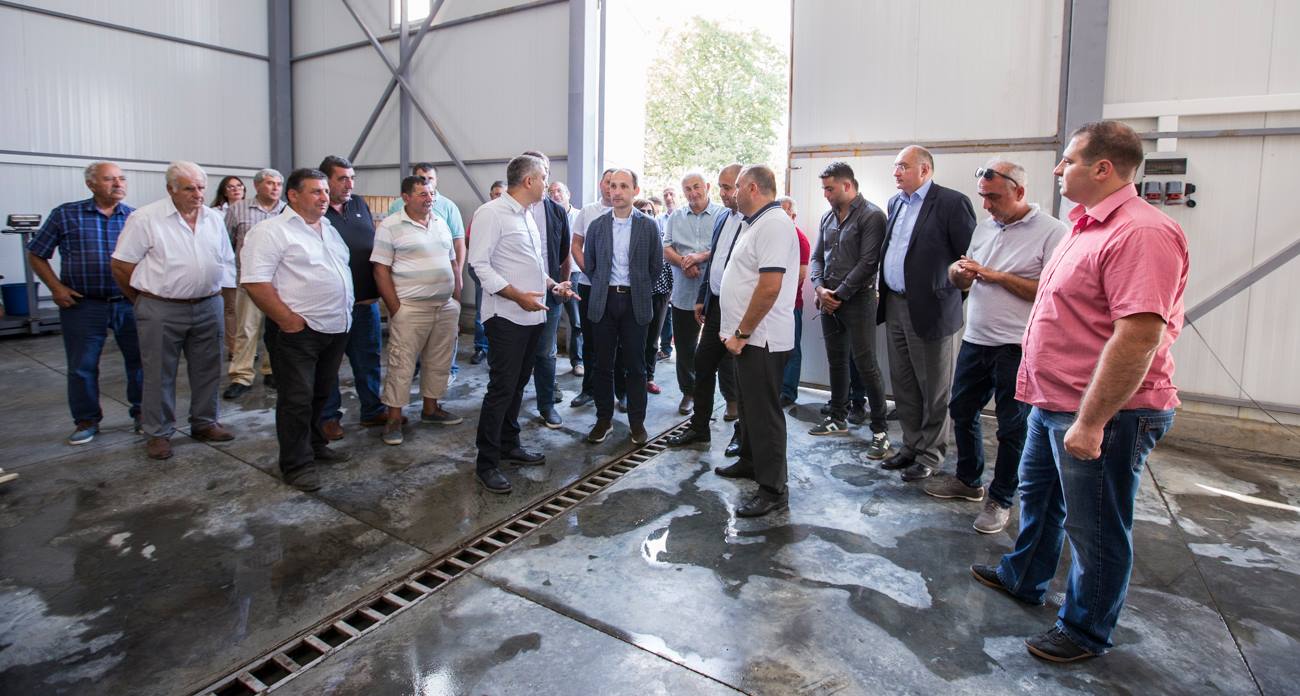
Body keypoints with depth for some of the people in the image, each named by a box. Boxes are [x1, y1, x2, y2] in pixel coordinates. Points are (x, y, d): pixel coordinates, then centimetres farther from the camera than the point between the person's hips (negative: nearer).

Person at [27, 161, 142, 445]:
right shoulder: (65, 215, 1)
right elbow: (36, 255, 7)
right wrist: (56, 288, -3)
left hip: (131, 304, 1)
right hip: (83, 305, -1)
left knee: (140, 360, 7)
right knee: (82, 367, 7)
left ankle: (142, 413, 24)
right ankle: (86, 421, 22)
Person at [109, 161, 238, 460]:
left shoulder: (214, 218, 8)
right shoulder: (146, 218, -8)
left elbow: (227, 261, 15)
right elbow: (121, 266, -5)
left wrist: (216, 293, 9)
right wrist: (144, 300, 3)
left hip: (208, 308, 5)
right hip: (161, 310, -4)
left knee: (207, 370, 12)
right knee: (159, 374, 4)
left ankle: (205, 424, 27)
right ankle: (158, 434, 16)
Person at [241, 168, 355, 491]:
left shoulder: (330, 229, 16)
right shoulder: (272, 230, -10)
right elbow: (255, 281, -17)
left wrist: (346, 312, 15)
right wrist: (287, 319, -18)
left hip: (336, 328, 8)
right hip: (297, 331, -7)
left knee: (323, 393, 18)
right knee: (297, 399, 0)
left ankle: (315, 445, 34)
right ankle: (297, 464, 11)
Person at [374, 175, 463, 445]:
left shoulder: (441, 223, 12)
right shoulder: (390, 226, -5)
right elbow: (380, 270, -8)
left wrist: (455, 298, 12)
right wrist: (395, 308, -13)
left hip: (446, 307, 6)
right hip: (410, 308, -6)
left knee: (438, 361, 13)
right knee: (401, 364, -2)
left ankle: (430, 408, 28)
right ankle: (394, 419, 9)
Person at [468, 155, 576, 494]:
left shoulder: (527, 215, 16)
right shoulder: (491, 213, -11)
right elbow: (480, 264, -16)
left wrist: (553, 285, 9)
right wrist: (518, 296, -22)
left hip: (532, 314, 9)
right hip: (507, 316, -9)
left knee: (517, 385, 17)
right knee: (501, 389, -5)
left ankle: (509, 445, 30)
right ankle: (486, 463, 5)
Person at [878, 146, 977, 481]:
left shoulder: (951, 202, -10)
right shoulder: (896, 202, 13)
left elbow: (972, 256, -11)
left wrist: (953, 292, -9)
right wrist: (884, 291, 12)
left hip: (929, 309, -7)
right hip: (895, 305, 7)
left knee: (933, 388, 5)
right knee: (903, 383, 15)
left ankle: (930, 454, 18)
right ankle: (912, 445, 29)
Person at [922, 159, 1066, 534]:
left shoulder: (1051, 231, -10)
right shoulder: (984, 227, 11)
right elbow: (962, 282, 17)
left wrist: (998, 276, -17)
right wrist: (959, 273, -6)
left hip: (1017, 347, -7)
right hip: (975, 339, 7)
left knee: (1012, 427, 5)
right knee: (961, 410, 16)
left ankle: (1000, 500, 21)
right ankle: (968, 480, 35)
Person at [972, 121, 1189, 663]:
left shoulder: (1140, 233, -22)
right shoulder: (1088, 226, 12)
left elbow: (1139, 336, -29)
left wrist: (1090, 421, -28)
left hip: (1104, 413, -10)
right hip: (1054, 401, 10)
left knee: (1094, 527, 7)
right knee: (1037, 493, 24)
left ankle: (1086, 631, 27)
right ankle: (1022, 578, 45)